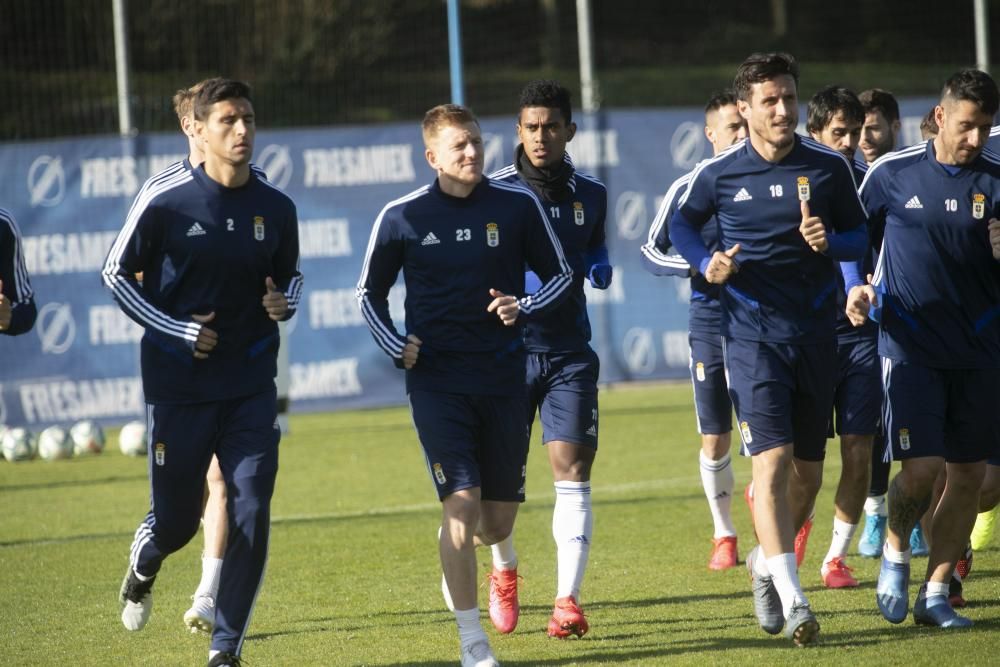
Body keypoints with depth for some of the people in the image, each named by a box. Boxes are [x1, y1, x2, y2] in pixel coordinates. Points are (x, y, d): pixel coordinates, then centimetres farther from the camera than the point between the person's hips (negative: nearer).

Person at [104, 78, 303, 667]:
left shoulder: (276, 207, 0)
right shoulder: (166, 199, -10)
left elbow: (292, 275, 17)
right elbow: (117, 273, -2)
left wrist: (284, 303, -7)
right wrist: (178, 330, -10)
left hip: (251, 385, 2)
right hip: (179, 385, -2)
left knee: (251, 517, -8)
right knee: (176, 518, 6)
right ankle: (143, 569, 44)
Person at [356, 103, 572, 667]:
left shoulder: (519, 205, -1)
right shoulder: (403, 217, -2)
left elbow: (561, 274, 9)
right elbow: (370, 292, 11)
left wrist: (525, 308, -10)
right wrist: (395, 346, -4)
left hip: (503, 377, 2)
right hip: (436, 381, -2)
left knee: (498, 522, 6)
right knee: (462, 502, -14)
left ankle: (458, 561, 44)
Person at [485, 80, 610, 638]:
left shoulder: (591, 195, 7)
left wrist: (600, 270, 1)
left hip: (570, 353, 1)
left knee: (573, 472, -9)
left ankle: (569, 600, -10)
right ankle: (505, 570, 31)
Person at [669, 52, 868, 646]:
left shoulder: (829, 168, 1)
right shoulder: (718, 175, -2)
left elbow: (860, 235, 10)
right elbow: (682, 224, 16)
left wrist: (829, 241, -12)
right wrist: (706, 263, -3)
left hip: (817, 333, 3)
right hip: (753, 334, -3)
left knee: (809, 473, 10)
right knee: (772, 459, -17)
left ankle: (767, 562, 37)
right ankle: (792, 600, -22)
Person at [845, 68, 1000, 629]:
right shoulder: (893, 173, -2)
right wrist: (855, 286, 0)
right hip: (911, 346, -2)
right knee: (921, 468, -13)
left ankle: (936, 592, 16)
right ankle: (896, 552, 16)